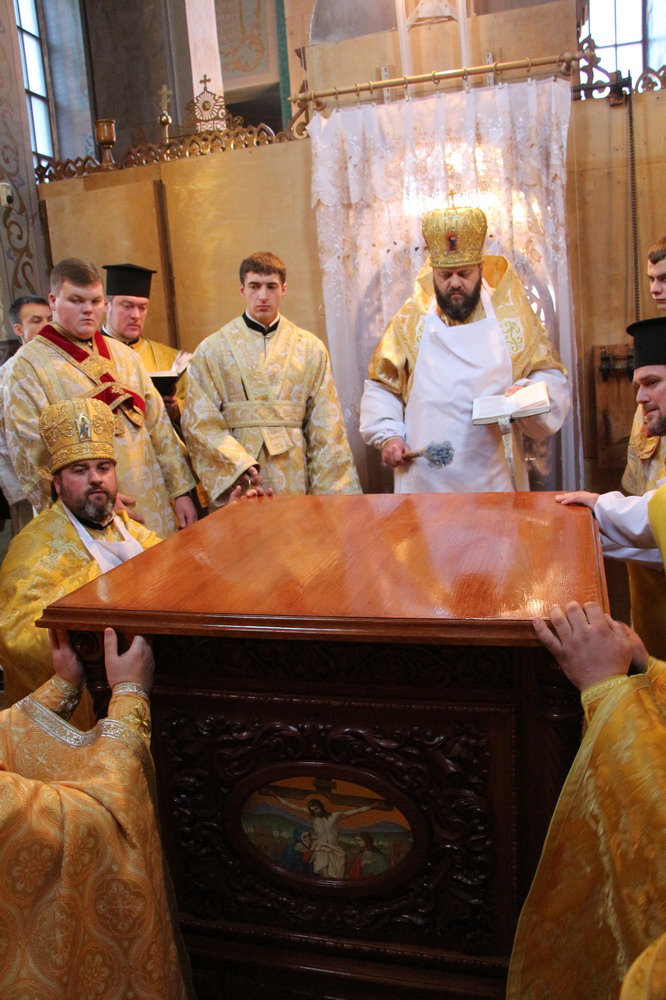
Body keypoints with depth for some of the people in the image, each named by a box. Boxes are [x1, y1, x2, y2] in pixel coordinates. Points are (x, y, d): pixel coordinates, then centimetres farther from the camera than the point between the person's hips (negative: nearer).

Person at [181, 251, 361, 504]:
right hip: (236, 484, -1)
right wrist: (237, 463, -17)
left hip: (293, 482, 1)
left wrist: (330, 490, -2)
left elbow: (325, 425, 5)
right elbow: (199, 421, -2)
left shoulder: (310, 349, 7)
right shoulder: (211, 350, 3)